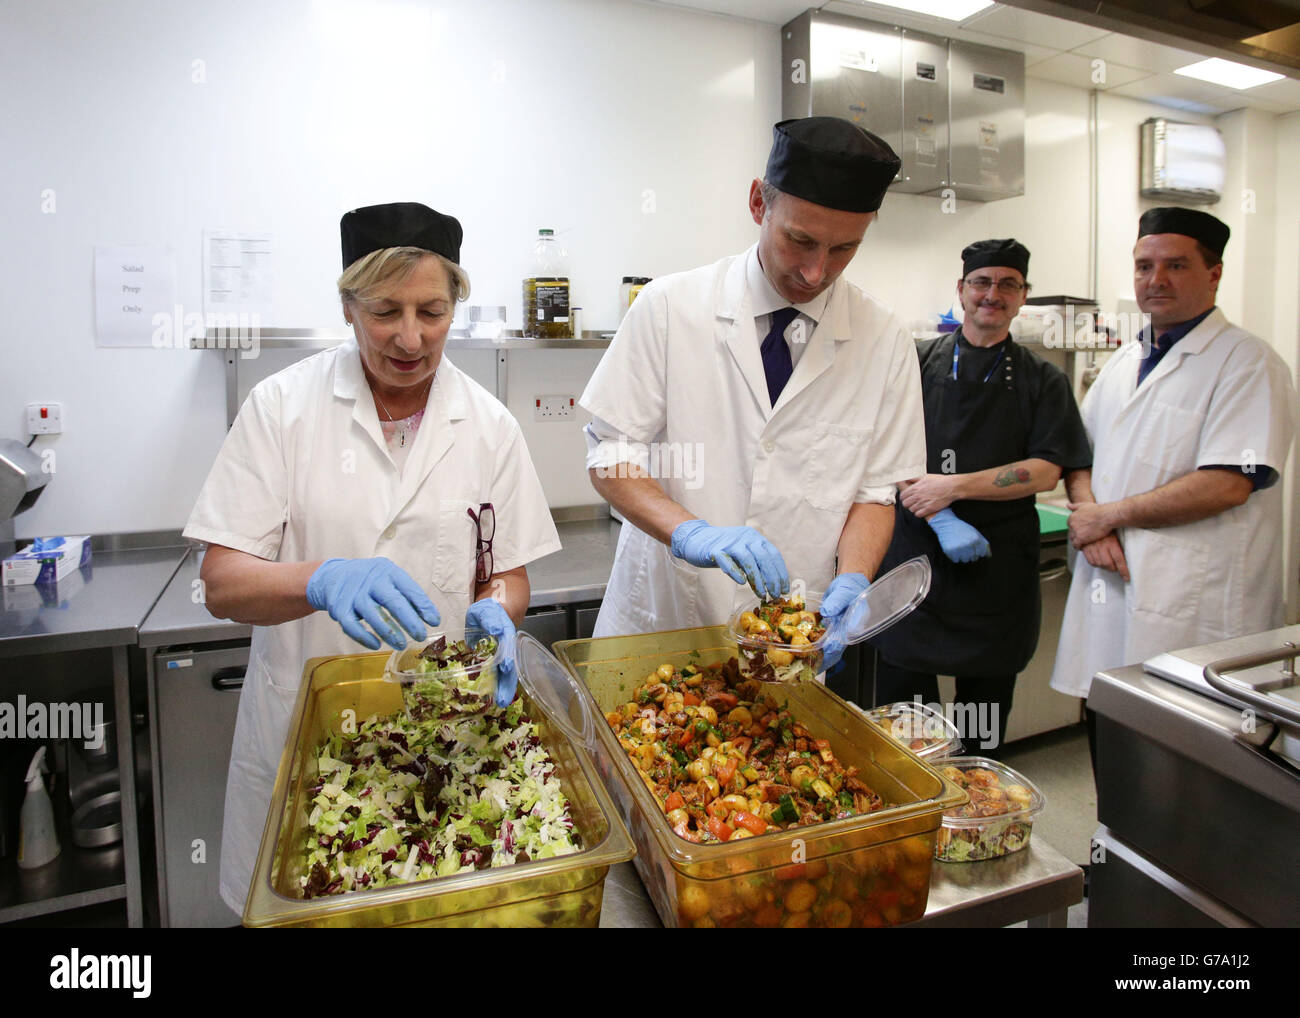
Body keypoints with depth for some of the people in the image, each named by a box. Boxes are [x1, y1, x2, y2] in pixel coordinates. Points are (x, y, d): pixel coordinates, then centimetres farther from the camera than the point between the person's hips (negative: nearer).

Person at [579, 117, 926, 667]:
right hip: (661, 620, 0)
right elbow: (610, 455, -9)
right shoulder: (668, 307, -9)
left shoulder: (885, 340, -3)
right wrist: (690, 532, -25)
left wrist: (851, 581, -18)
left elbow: (874, 490, 1)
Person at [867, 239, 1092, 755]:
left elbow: (1045, 472, -4)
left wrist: (954, 486, -15)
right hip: (918, 554, -1)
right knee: (900, 696, 2)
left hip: (998, 565, 1)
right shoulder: (920, 362, 4)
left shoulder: (1043, 380, 7)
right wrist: (941, 519, -16)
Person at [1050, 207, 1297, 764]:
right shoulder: (1122, 363, 16)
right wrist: (1088, 515, -4)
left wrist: (1109, 515, -11)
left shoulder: (1247, 362, -6)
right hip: (1109, 589, 6)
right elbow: (1078, 453, 16)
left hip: (1192, 612, -6)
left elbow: (1227, 485, -17)